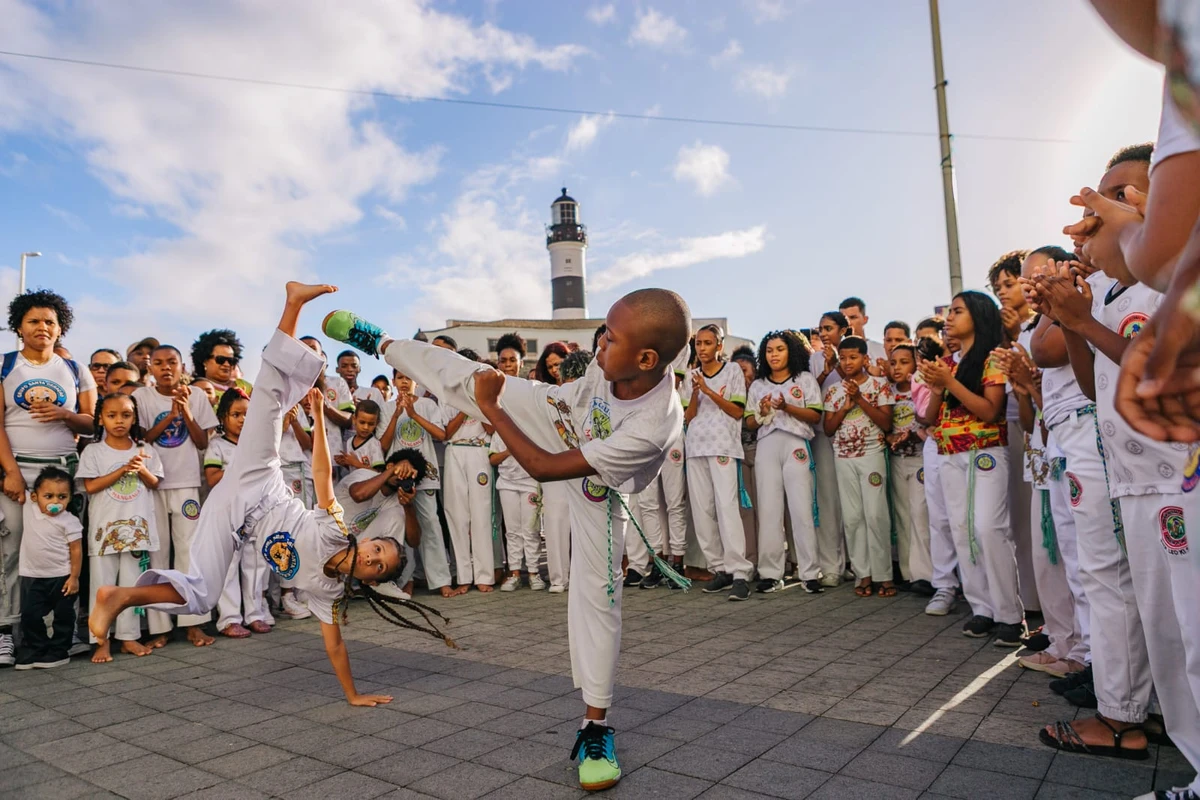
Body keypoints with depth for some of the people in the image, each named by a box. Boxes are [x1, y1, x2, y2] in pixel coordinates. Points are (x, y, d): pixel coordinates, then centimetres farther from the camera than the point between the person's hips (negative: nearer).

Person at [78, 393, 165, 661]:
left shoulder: (143, 449, 7)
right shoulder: (93, 451, 0)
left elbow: (154, 483, 7)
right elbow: (90, 486, -9)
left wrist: (141, 470, -12)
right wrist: (123, 470, -16)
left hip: (136, 526, 2)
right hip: (105, 527, -2)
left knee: (132, 583, 8)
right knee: (102, 583, 2)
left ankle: (129, 637, 15)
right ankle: (101, 640, 10)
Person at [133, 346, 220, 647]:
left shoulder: (196, 396, 3)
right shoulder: (141, 396, 1)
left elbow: (203, 443, 2)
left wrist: (186, 411, -11)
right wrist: (171, 414, -15)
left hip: (186, 483, 0)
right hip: (152, 482, 0)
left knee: (189, 549, -1)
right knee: (156, 551, 4)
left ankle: (194, 622, 4)